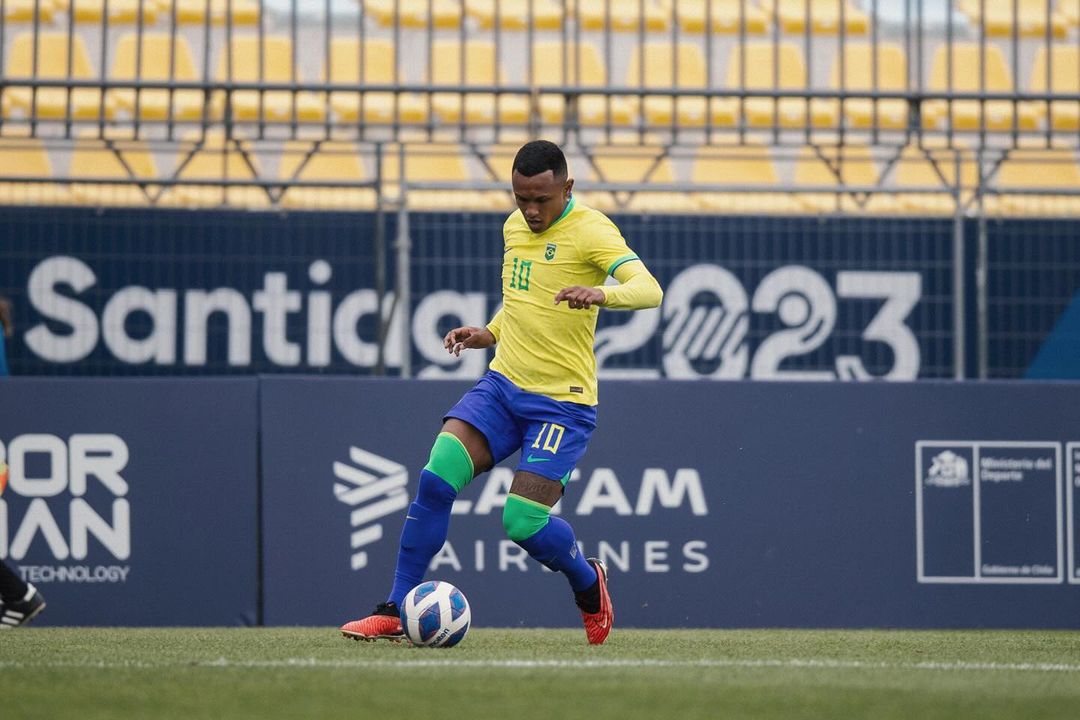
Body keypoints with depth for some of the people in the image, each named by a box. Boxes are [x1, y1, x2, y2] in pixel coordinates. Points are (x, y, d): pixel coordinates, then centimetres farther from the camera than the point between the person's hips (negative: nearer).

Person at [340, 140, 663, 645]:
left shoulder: (590, 231, -13)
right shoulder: (514, 227, 10)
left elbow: (649, 290, -28)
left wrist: (601, 293, -48)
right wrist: (490, 333, 11)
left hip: (561, 402, -6)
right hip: (502, 384, 6)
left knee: (523, 522, -14)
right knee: (436, 479, -14)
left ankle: (589, 584, 19)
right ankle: (395, 613, -8)